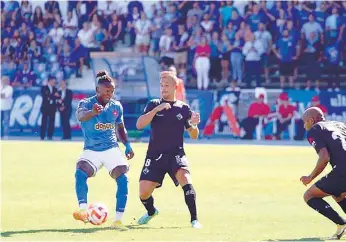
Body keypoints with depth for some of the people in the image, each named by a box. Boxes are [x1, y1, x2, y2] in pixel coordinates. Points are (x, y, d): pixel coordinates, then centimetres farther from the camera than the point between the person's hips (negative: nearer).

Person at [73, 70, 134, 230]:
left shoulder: (116, 106, 2)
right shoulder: (86, 103, -12)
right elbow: (80, 116, -37)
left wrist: (127, 145, 5)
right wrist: (93, 112, -59)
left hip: (112, 149, 3)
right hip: (91, 150, -3)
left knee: (123, 179, -15)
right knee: (80, 173, -29)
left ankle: (118, 220, -9)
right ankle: (83, 211, -31)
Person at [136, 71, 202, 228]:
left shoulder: (183, 108, 5)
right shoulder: (153, 105, 4)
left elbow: (193, 136, 9)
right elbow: (139, 125, -11)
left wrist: (194, 125, -14)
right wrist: (156, 109, -20)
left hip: (176, 153, -1)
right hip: (155, 155, 1)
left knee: (184, 178, -30)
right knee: (144, 193, -4)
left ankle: (194, 219, -23)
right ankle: (151, 212, 33)